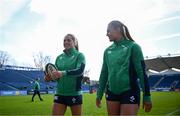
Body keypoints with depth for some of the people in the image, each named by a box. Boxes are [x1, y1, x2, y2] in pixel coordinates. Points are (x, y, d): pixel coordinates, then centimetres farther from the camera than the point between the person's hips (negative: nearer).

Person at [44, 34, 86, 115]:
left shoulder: (79, 55, -3)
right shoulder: (59, 57, 9)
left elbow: (80, 71, -20)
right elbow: (56, 75, 12)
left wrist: (63, 73, -34)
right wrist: (50, 77, -11)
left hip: (75, 94, -3)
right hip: (60, 94, 3)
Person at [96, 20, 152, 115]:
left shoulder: (132, 46, -4)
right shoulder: (107, 51, 8)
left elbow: (141, 71, -6)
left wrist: (146, 96, -8)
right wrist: (99, 94, 14)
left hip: (129, 92, -4)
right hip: (111, 92, 5)